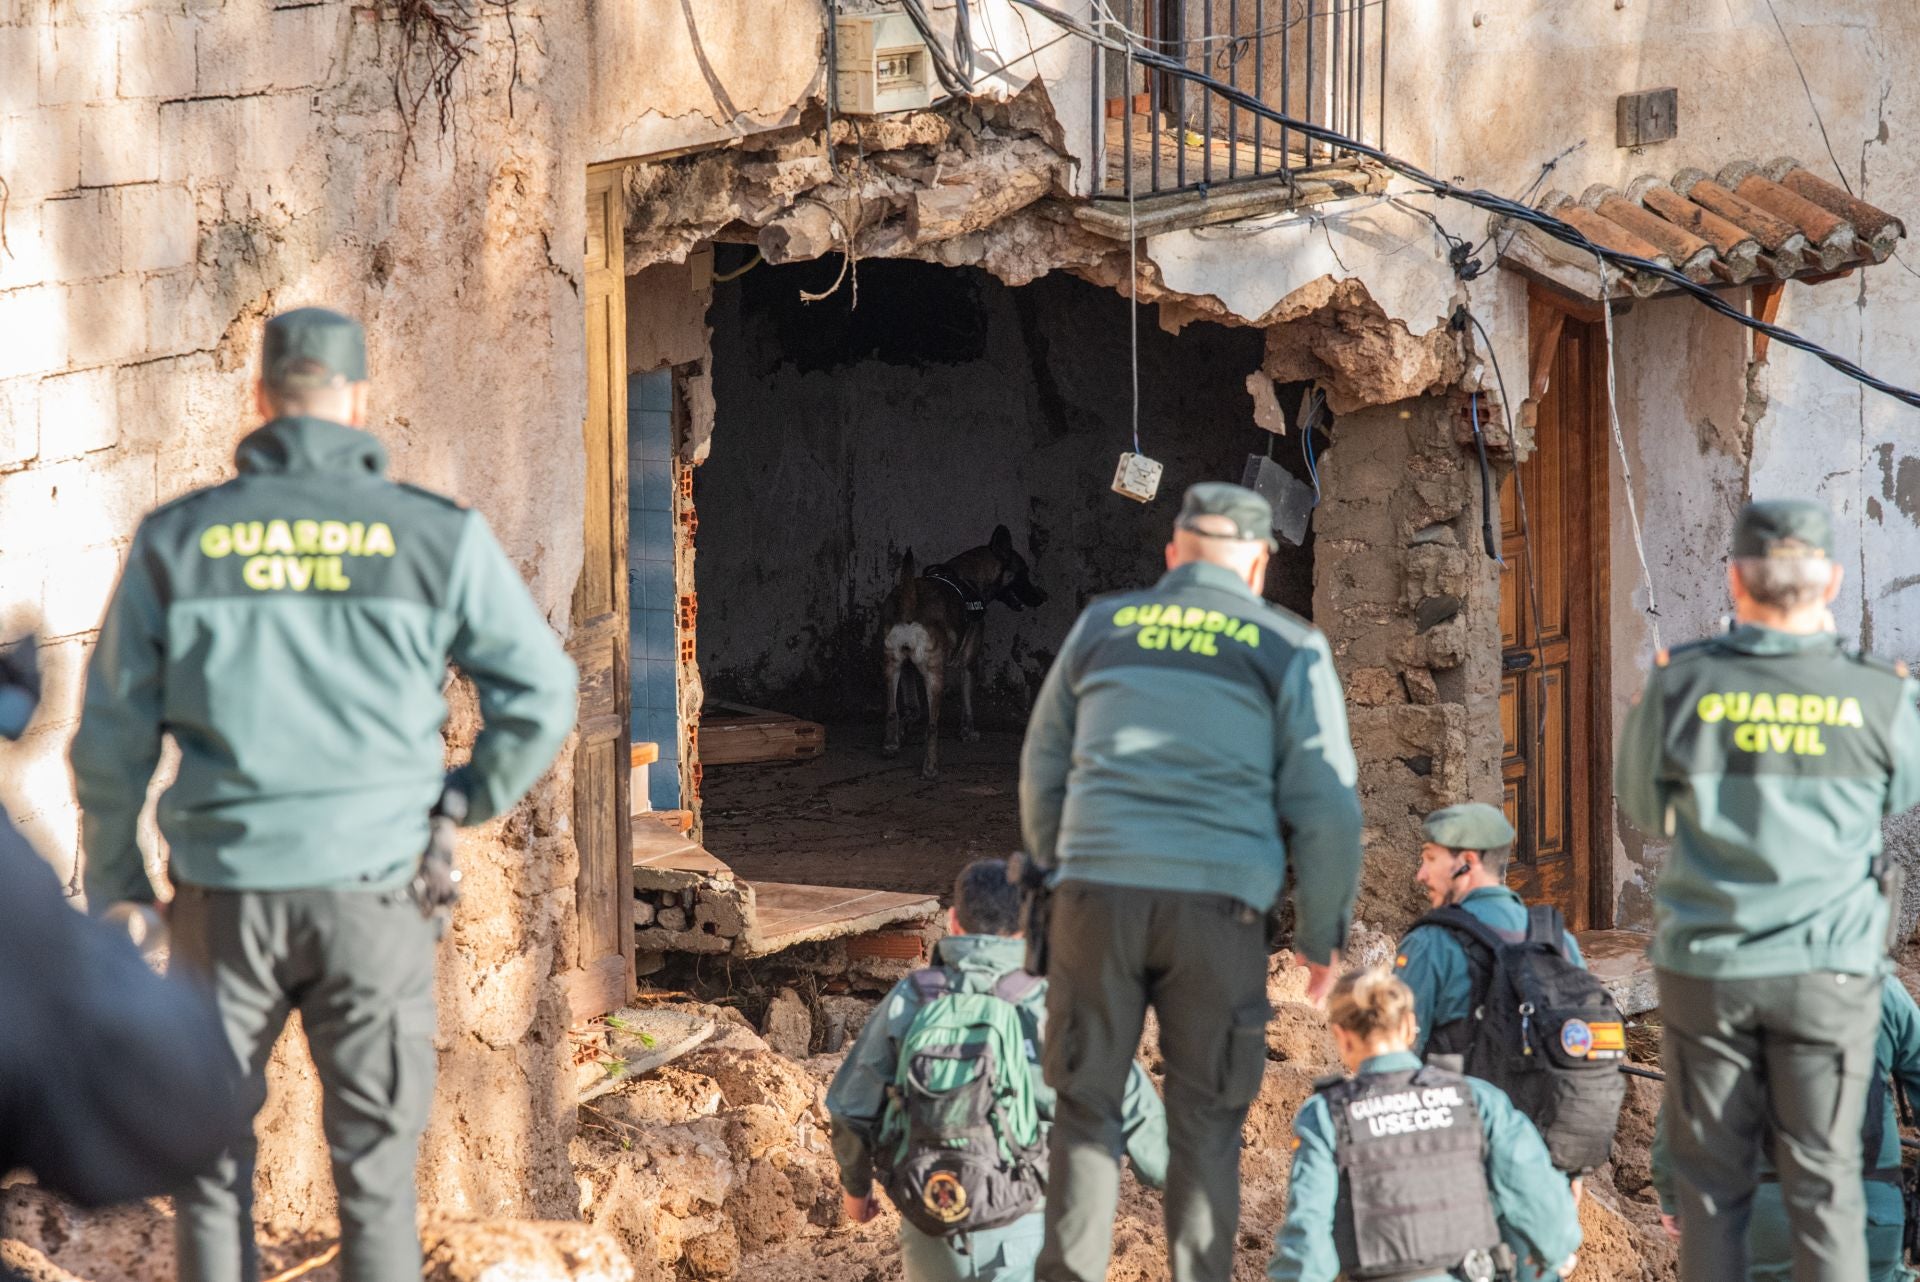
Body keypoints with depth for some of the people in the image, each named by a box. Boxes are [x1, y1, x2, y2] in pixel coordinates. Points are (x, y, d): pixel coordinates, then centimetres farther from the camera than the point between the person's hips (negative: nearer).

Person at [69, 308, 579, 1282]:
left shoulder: (176, 541, -1)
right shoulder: (439, 537, -4)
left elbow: (112, 737, 2)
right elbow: (541, 699, -1)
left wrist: (112, 888, 14)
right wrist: (462, 803, 15)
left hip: (227, 893, 1)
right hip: (374, 893, -1)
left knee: (211, 1163, 12)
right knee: (373, 1166, 6)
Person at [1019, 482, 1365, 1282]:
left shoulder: (1102, 627, 14)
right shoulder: (1290, 650, 6)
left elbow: (1043, 771, 21)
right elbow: (1324, 807, 2)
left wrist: (1054, 873, 33)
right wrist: (1322, 935, 10)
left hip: (1097, 888, 2)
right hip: (1218, 900, -1)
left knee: (1086, 1102, 7)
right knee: (1205, 1119, 5)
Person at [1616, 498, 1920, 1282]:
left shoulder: (1682, 685, -7)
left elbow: (1643, 809, 6)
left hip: (1705, 962, 0)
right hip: (1827, 968, 0)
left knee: (1712, 1186, 8)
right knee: (1824, 1185, 5)